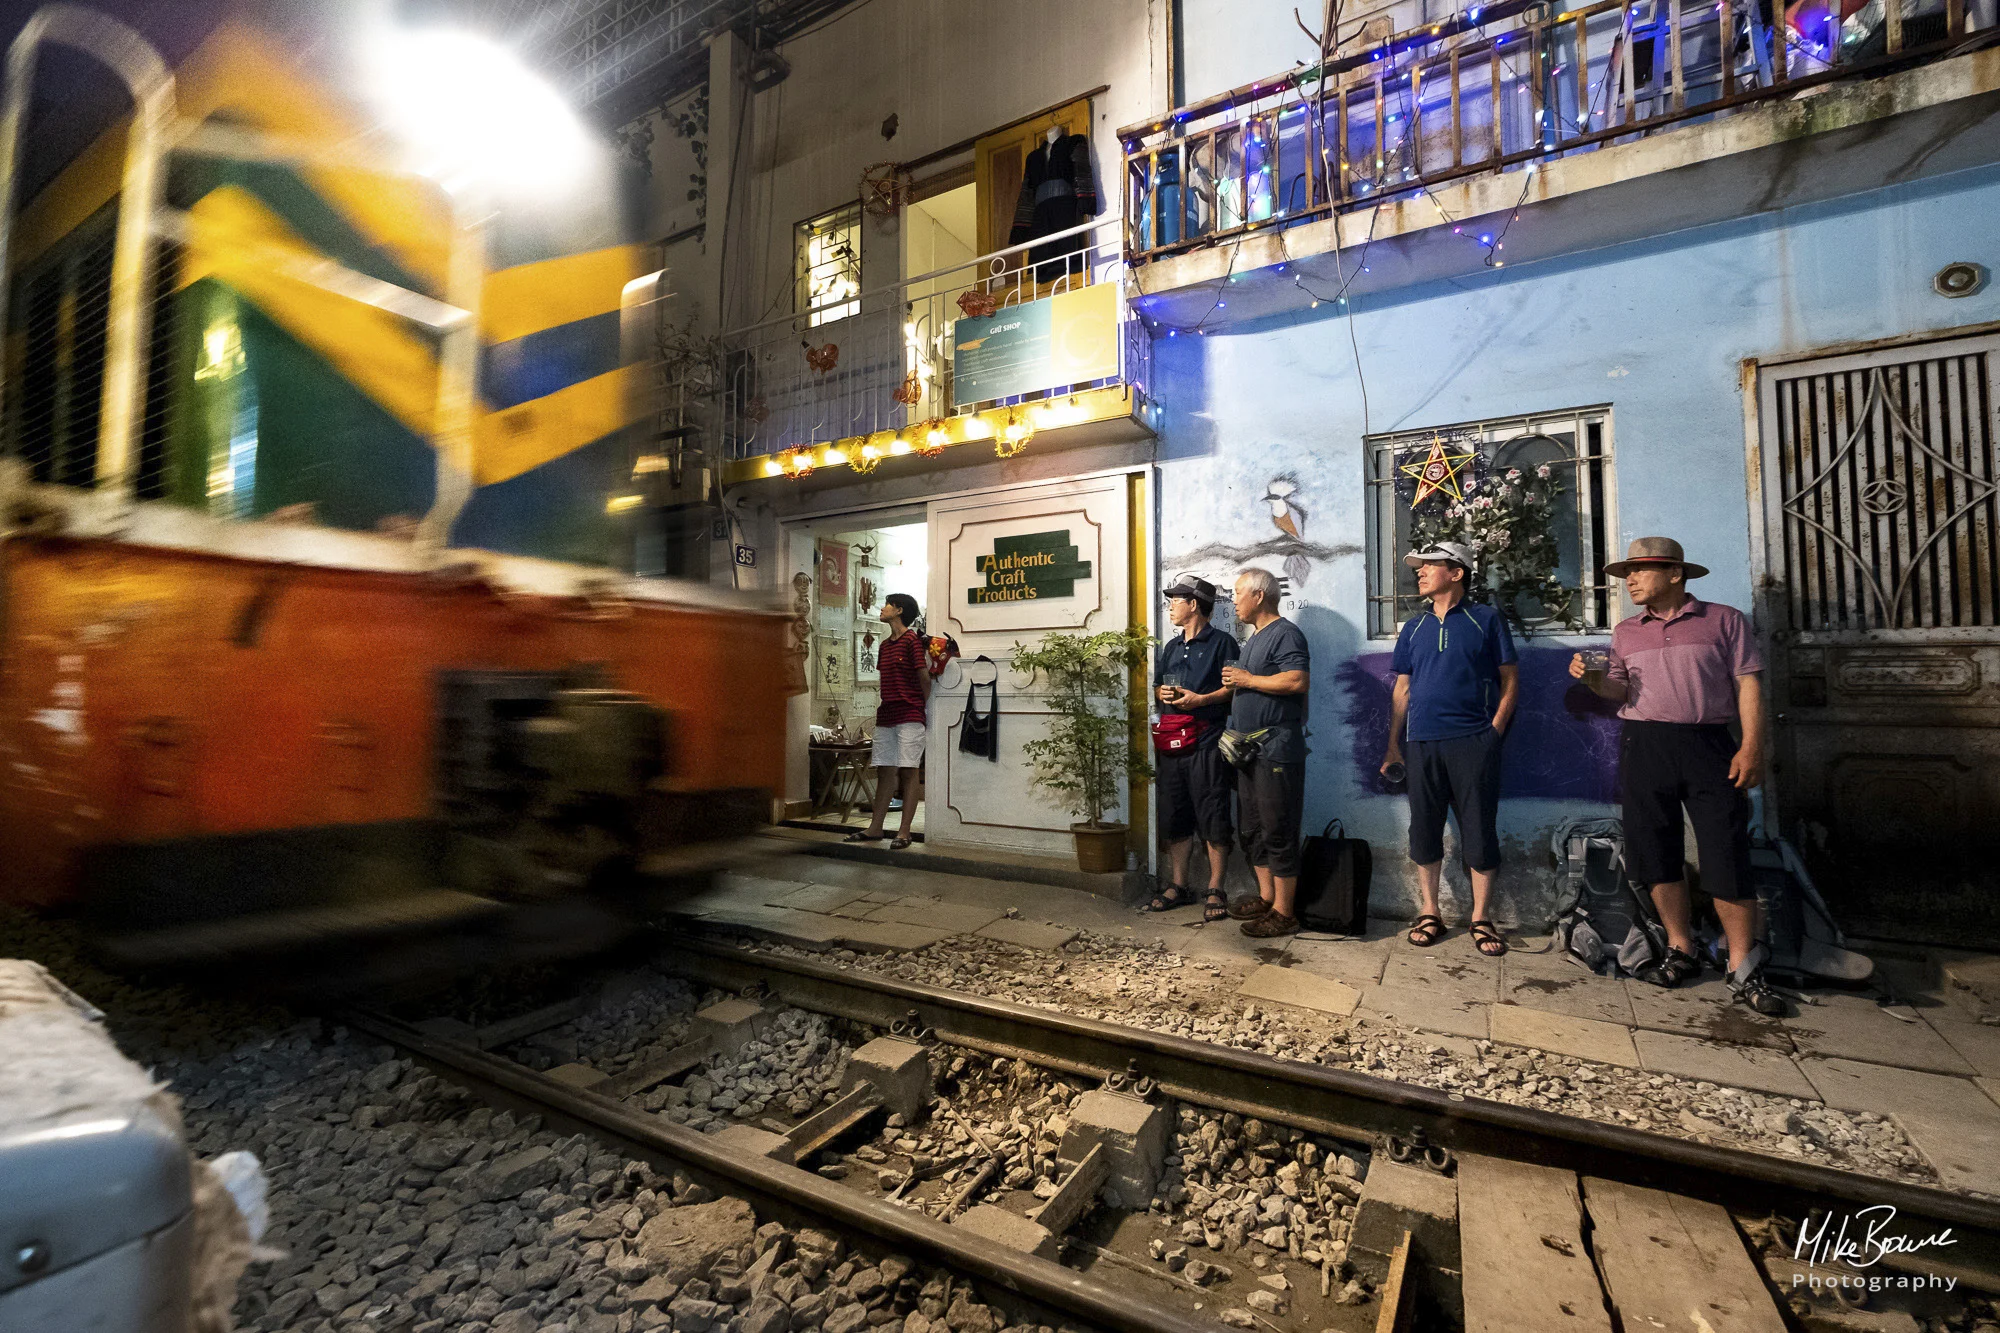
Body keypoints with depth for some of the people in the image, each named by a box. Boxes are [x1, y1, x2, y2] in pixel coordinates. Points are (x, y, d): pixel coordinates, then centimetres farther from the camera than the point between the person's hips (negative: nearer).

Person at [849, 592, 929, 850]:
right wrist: (885, 705, 11)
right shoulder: (885, 645, 17)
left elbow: (924, 677, -8)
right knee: (884, 771, 10)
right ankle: (875, 828, 16)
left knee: (908, 771, -5)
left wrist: (923, 706, 2)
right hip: (886, 716, 8)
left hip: (910, 716, -8)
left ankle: (904, 832, -1)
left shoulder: (912, 640, -7)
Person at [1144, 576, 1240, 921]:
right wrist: (1162, 693, 3)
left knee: (1212, 820, -2)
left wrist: (1200, 699, -18)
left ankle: (1215, 890, 8)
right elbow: (1158, 686, 25)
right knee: (1174, 818, 11)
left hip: (1207, 742, -7)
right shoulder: (1172, 647, 20)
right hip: (1171, 743, 7)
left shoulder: (1221, 643, -1)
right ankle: (1178, 886, 21)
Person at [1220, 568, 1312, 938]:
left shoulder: (1285, 633, -10)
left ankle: (1284, 912, 4)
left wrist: (1247, 679, -16)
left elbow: (1298, 680, -25)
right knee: (1252, 828, 15)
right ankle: (1266, 897, 26)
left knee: (1278, 830, -5)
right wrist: (1234, 683, 12)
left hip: (1276, 747, -10)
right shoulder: (1254, 638, 21)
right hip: (1250, 747, 10)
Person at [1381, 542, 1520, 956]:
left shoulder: (1486, 620, 3)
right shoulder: (1413, 628, 13)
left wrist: (1494, 731, -7)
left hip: (1474, 743, -3)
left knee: (1479, 832, 2)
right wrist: (1392, 746, 10)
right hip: (1423, 745, 3)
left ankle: (1481, 919, 15)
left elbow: (1510, 680, 3)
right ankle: (1429, 913, 19)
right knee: (1424, 831, 7)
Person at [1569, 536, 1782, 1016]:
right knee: (1658, 854, 6)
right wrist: (1593, 678, -8)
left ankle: (1743, 970, 8)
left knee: (1727, 855, -4)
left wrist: (1752, 745, -10)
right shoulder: (1626, 631, 14)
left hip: (1709, 744, -3)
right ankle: (1681, 951, 20)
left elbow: (1748, 684, 0)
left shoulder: (1724, 620, 6)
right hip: (1645, 744, 3)